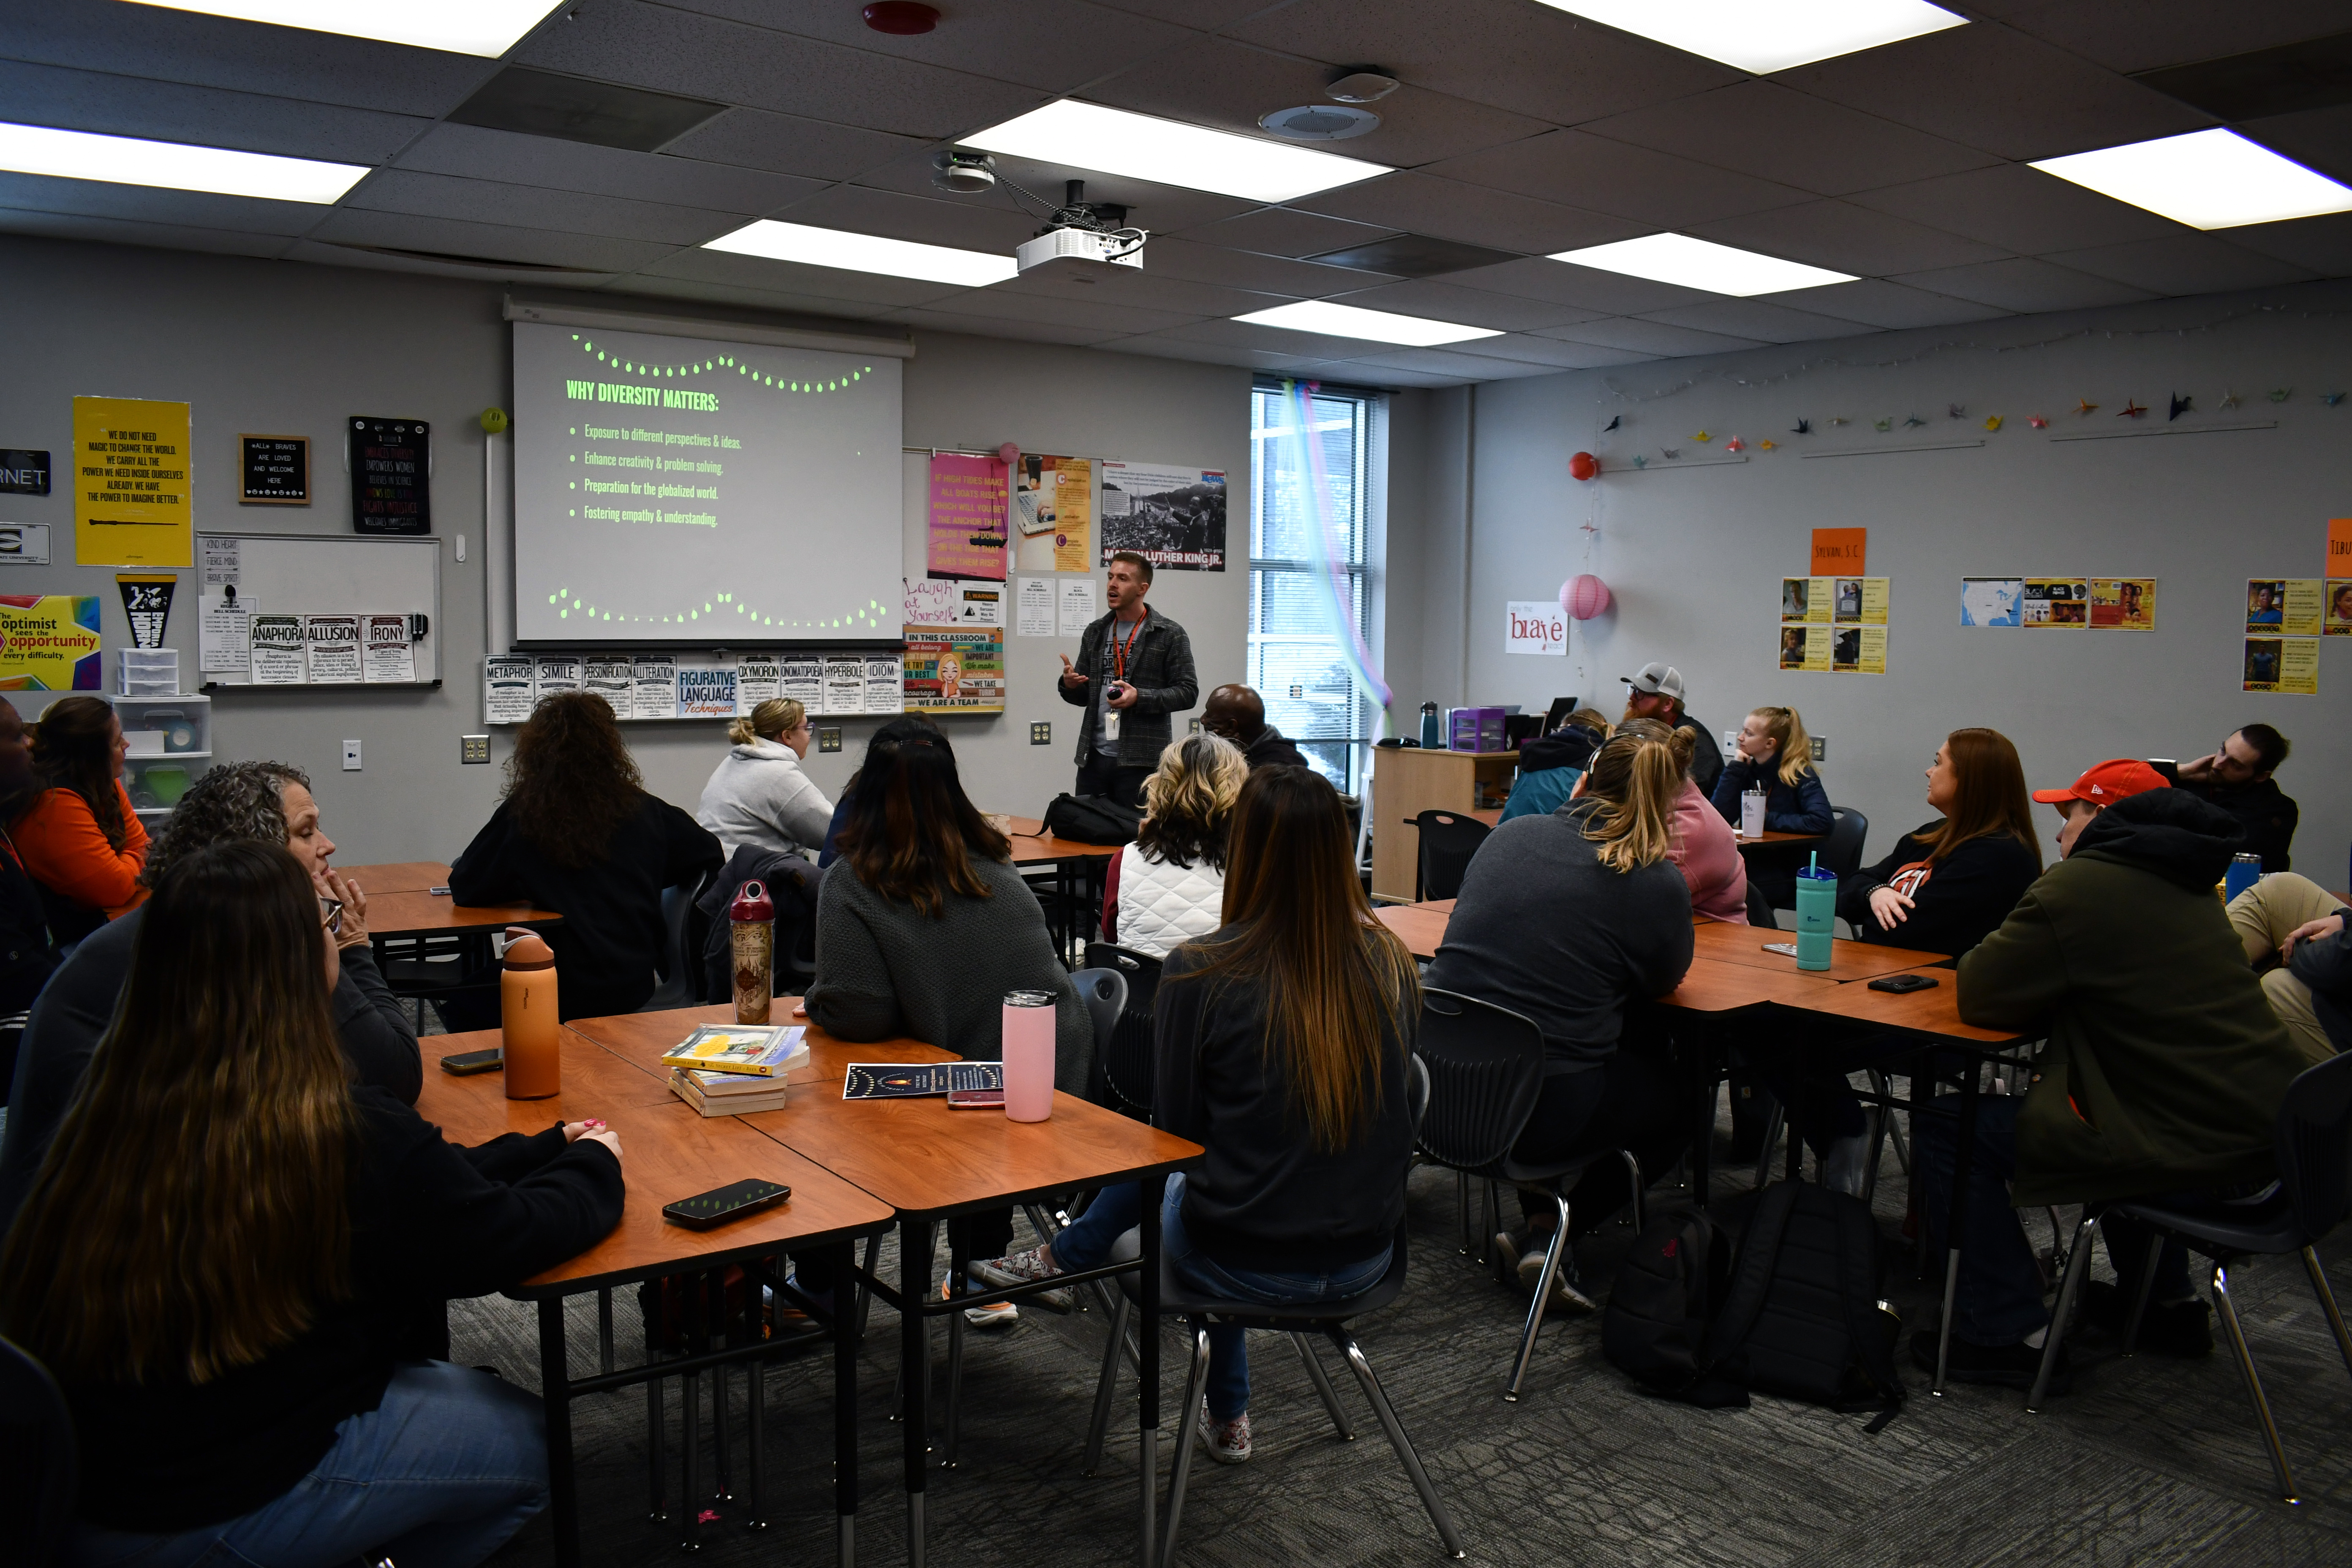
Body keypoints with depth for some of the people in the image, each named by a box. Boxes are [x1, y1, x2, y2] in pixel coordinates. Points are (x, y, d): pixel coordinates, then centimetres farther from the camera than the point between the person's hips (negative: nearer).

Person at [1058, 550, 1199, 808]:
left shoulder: (1170, 635, -2)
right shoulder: (1096, 632, 14)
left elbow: (1188, 692, -7)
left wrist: (1140, 698, -20)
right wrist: (1069, 685, -5)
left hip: (1141, 760, -5)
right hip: (1094, 757, 5)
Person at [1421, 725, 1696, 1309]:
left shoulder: (1510, 834, 5)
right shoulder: (1658, 884, -8)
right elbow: (1665, 981, 11)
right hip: (1544, 1113, -5)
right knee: (1673, 1102, 24)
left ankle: (1538, 1209, 25)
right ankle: (1547, 1235, 12)